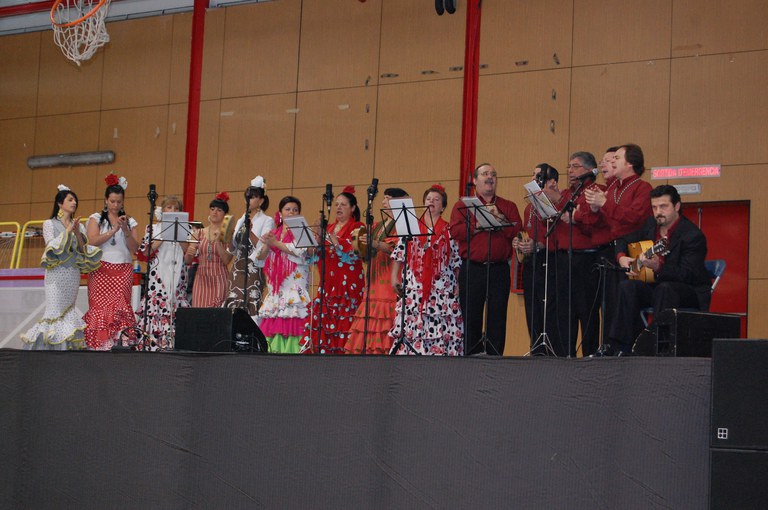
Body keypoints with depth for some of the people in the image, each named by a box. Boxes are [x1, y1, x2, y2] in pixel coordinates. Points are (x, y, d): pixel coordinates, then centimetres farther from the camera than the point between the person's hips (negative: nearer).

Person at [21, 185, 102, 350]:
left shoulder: (78, 226, 13)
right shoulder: (49, 224, 3)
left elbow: (85, 250, 6)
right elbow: (52, 247, -8)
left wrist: (78, 233, -9)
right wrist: (68, 231, -13)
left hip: (74, 273, 4)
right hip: (57, 273, -4)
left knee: (68, 310, 2)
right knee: (56, 311, -10)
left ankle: (68, 345, 4)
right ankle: (52, 346, -8)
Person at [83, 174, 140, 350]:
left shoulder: (130, 221, 14)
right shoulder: (96, 218, 9)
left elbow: (134, 248, 5)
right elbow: (93, 241, -7)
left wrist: (126, 230, -9)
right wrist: (113, 231, -14)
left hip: (123, 271, 1)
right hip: (101, 270, -1)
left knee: (120, 307, -12)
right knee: (100, 307, -10)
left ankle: (119, 342, -15)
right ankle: (98, 345, -10)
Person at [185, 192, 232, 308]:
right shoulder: (200, 233, 10)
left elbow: (226, 260, -8)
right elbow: (187, 261, 9)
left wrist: (217, 241, -16)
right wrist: (189, 253, -13)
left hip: (220, 280, -3)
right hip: (201, 279, 3)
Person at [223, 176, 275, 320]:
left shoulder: (267, 221, 0)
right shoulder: (241, 220, 18)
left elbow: (263, 249, -11)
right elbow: (232, 249, 16)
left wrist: (250, 231, -21)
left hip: (253, 271, -6)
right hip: (238, 269, 6)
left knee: (250, 308, -12)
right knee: (233, 308, -2)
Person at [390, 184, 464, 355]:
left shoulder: (450, 230, 8)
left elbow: (456, 260, 7)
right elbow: (399, 252, 9)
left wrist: (457, 285, 1)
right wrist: (394, 277, 2)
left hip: (442, 286, -1)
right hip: (414, 283, 1)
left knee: (441, 321, -7)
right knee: (412, 322, -5)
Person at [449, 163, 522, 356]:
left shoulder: (508, 206, 15)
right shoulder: (463, 205, 11)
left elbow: (517, 231, 0)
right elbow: (455, 231, -4)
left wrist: (499, 217, -9)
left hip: (499, 269, 1)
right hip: (471, 269, -1)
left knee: (497, 317, -2)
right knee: (470, 317, 1)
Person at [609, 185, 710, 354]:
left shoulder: (693, 235, -18)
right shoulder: (650, 225, 4)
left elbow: (687, 275, -27)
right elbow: (623, 241, 20)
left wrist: (658, 267, -41)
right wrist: (621, 257, -3)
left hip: (691, 292, -6)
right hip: (655, 285, 6)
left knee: (665, 289, -37)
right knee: (627, 287, -20)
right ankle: (623, 347, -19)